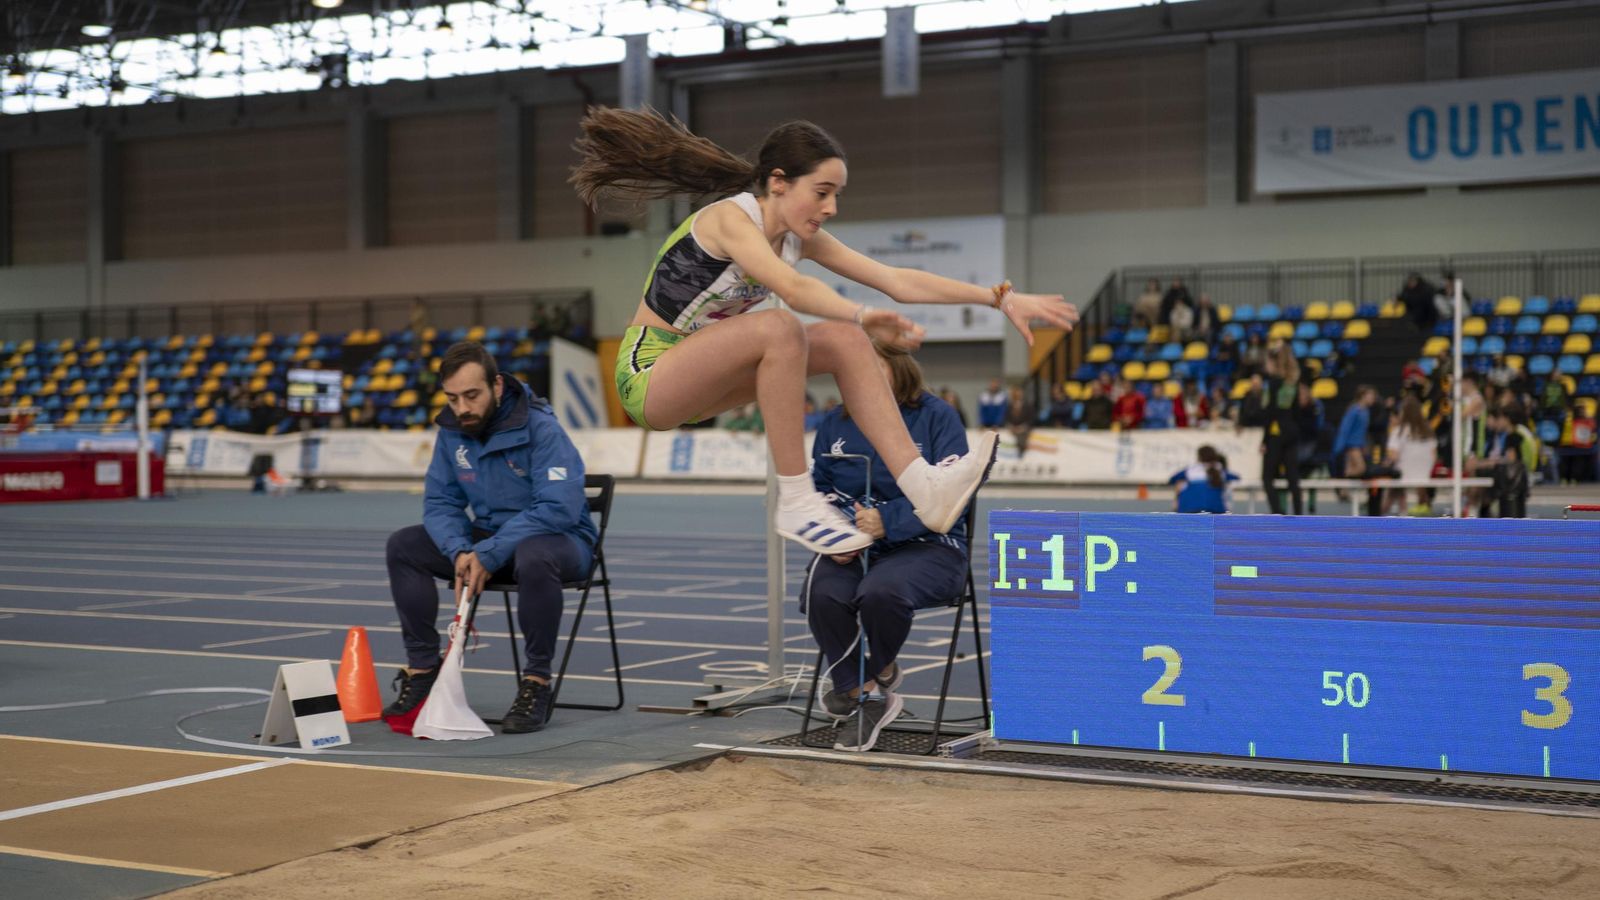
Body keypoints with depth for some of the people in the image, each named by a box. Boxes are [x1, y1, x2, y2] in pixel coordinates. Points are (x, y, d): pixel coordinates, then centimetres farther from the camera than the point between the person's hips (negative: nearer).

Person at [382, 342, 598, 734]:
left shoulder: (540, 428, -22)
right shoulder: (451, 430, -2)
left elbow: (559, 509, -29)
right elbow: (440, 502, 1)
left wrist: (489, 554, -30)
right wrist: (459, 552, -21)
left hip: (558, 537, -6)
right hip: (488, 537, 7)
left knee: (534, 557, -41)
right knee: (403, 546, -7)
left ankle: (536, 684, -25)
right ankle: (422, 669, -2)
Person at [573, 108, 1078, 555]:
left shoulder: (799, 237, 2)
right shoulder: (730, 219, -20)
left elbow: (897, 281, -1)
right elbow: (793, 289, -40)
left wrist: (1002, 299, -6)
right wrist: (865, 316, -56)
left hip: (699, 380, 8)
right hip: (648, 373, -8)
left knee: (844, 341, -9)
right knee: (778, 330, -33)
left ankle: (923, 486, -17)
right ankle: (796, 505, -27)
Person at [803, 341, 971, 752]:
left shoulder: (936, 416, -3)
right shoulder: (834, 424, 11)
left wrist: (888, 522, -24)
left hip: (927, 547, -4)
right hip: (853, 551, 4)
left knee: (879, 591, -36)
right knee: (820, 592, -29)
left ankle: (882, 669, 2)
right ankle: (865, 700, -9)